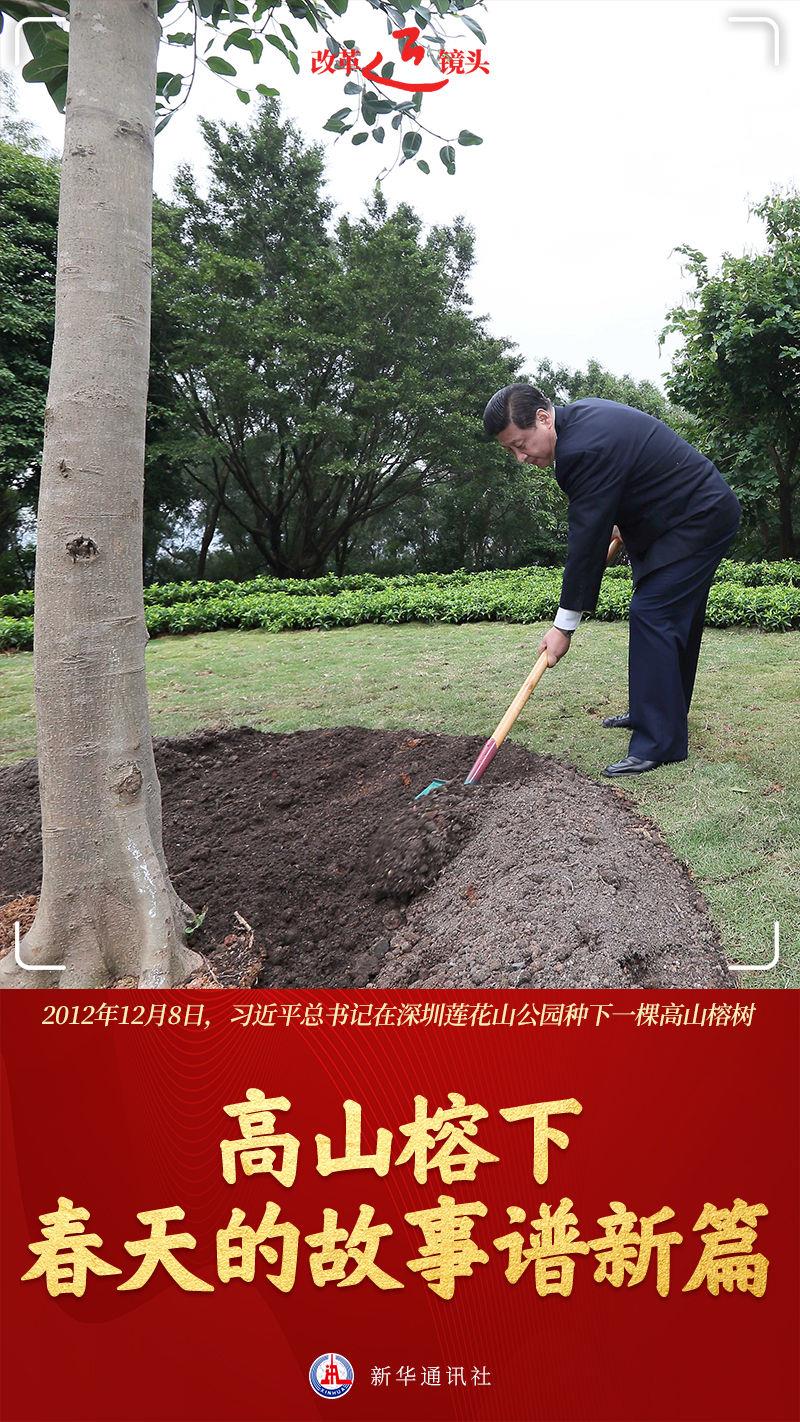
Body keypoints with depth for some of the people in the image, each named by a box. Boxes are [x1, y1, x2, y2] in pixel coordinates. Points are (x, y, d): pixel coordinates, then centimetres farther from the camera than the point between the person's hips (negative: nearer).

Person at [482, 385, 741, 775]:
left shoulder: (584, 448, -29)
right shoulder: (580, 414, 3)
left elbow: (587, 540, -27)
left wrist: (564, 625, -21)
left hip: (698, 520, -11)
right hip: (699, 512, 11)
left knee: (652, 616, -16)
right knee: (676, 620, 17)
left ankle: (660, 743, -14)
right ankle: (650, 713, 29)